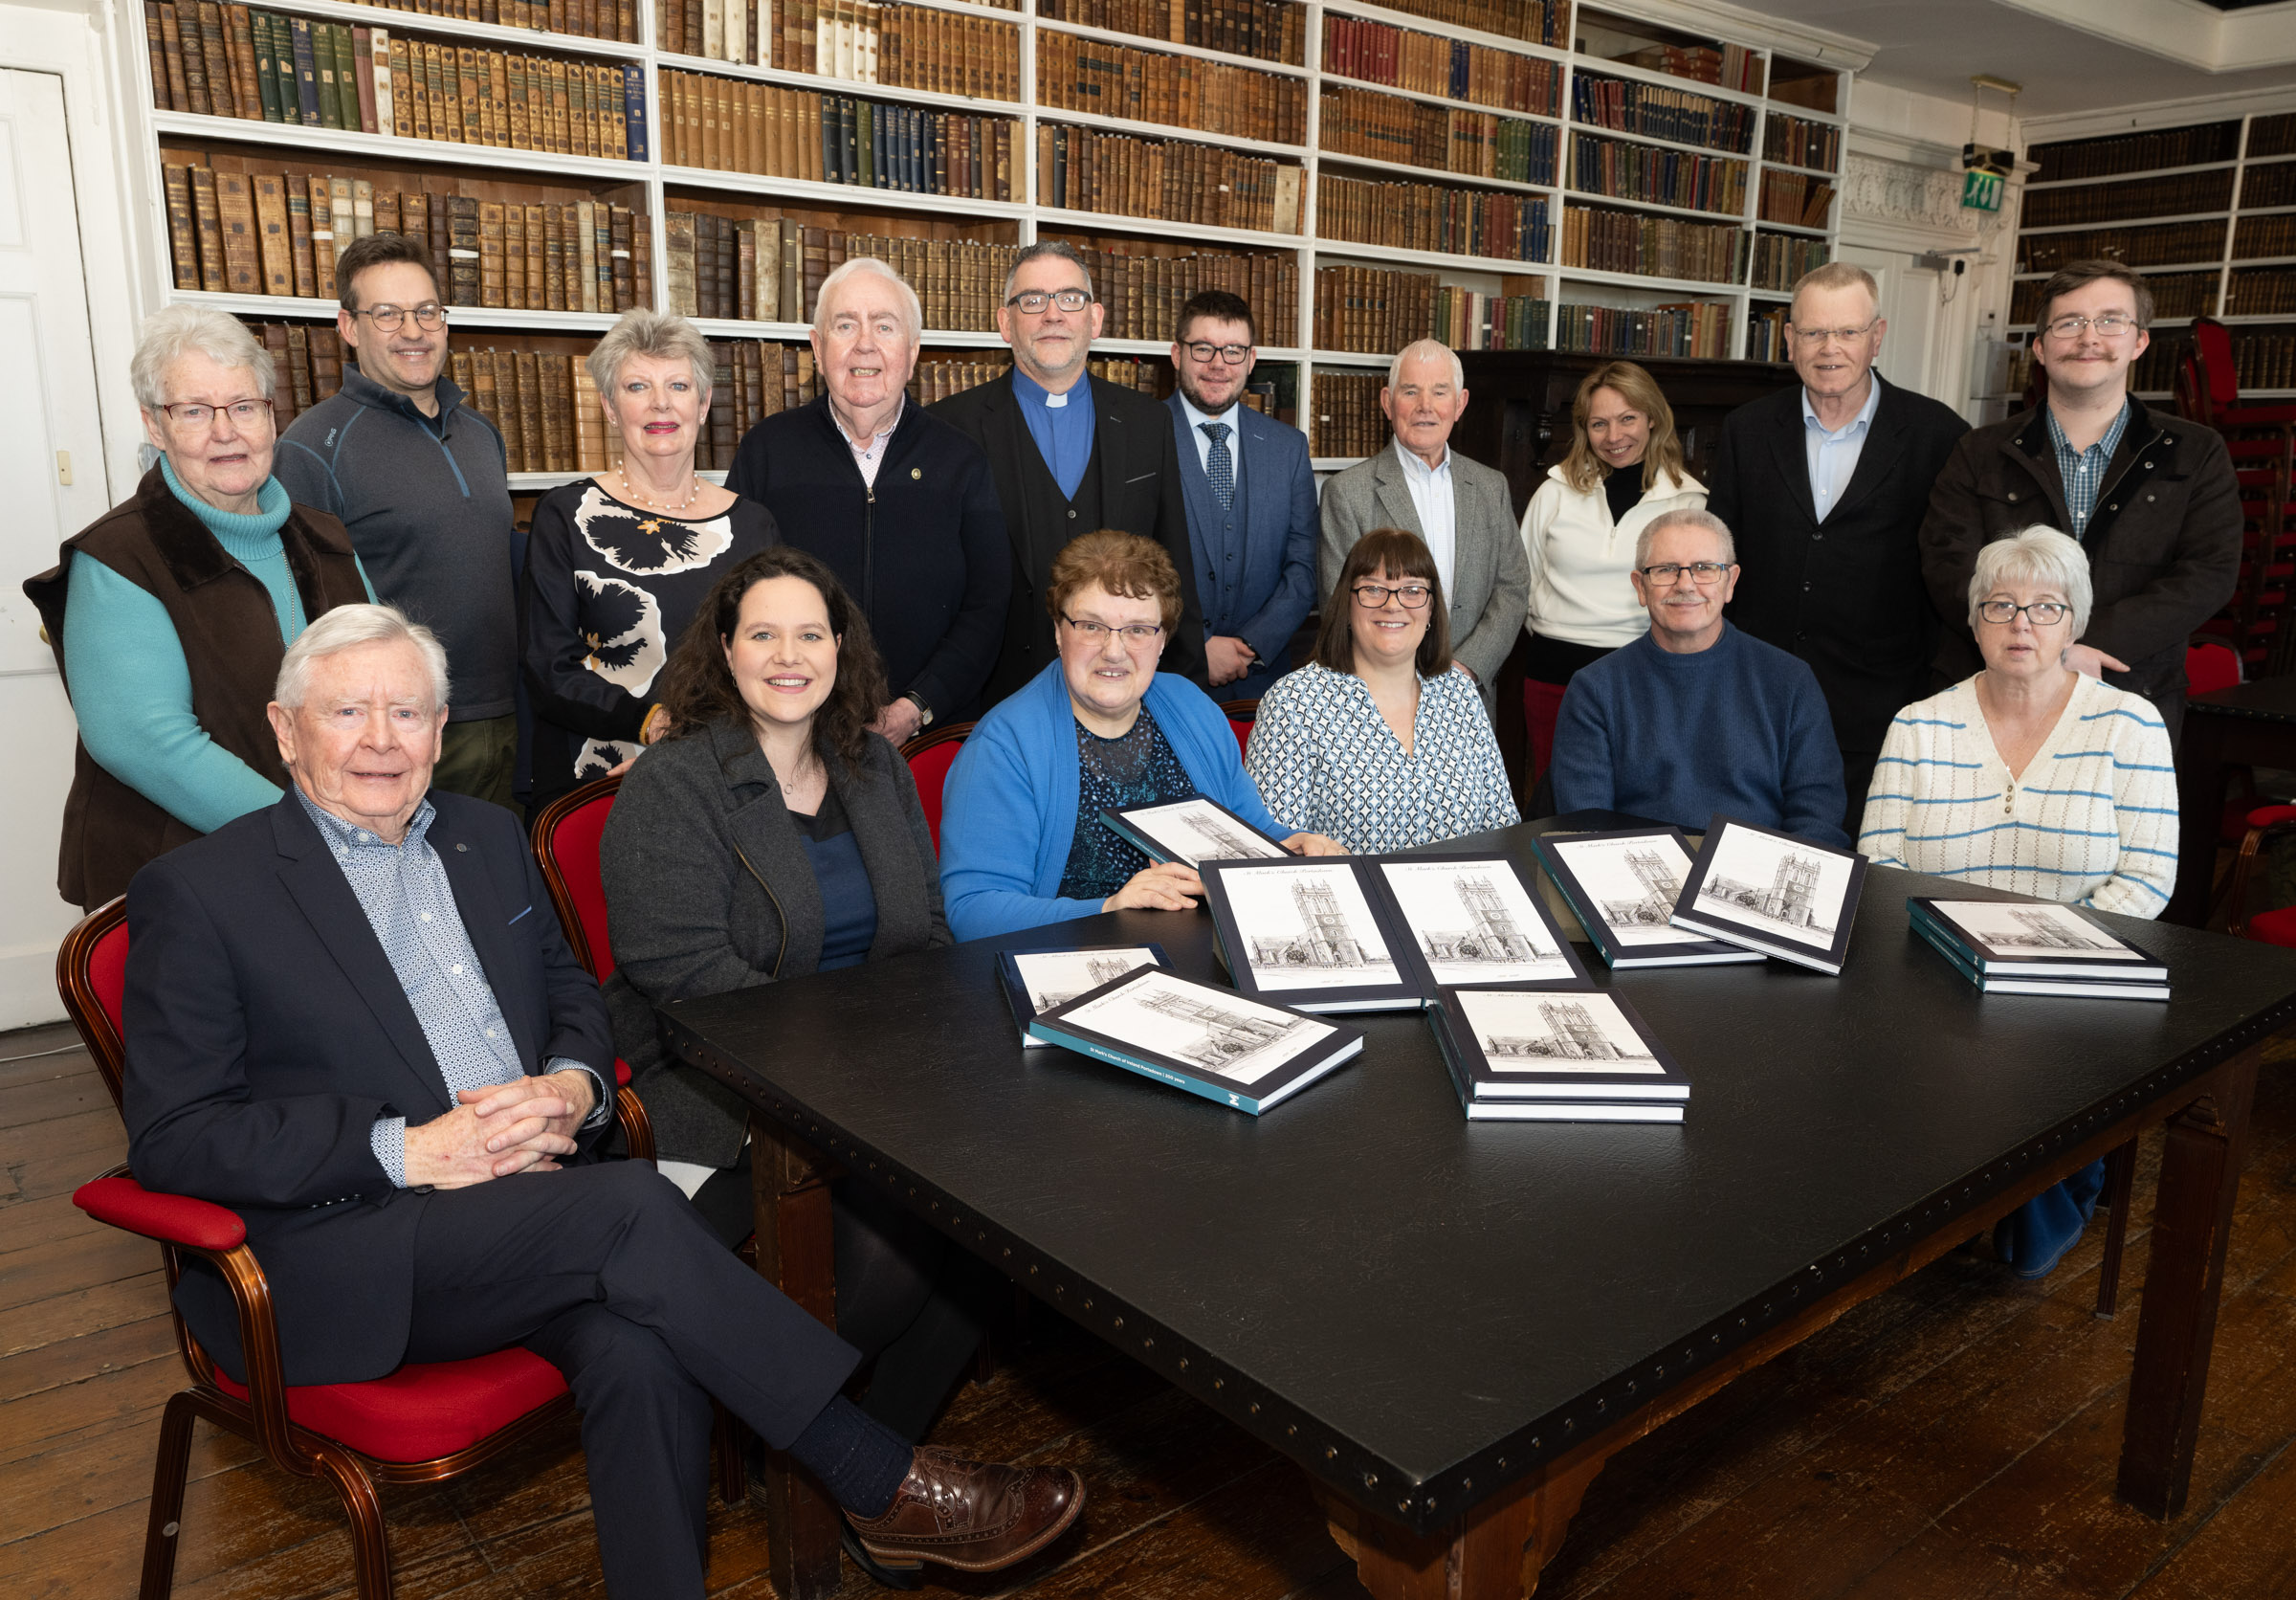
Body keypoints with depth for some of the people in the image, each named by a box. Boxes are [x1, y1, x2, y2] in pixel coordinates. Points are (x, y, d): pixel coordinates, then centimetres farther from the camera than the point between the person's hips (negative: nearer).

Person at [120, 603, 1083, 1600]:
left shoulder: (490, 838, 16)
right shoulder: (196, 892, -1)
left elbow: (572, 994, 23)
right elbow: (170, 1139, -6)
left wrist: (575, 1086, -2)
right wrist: (408, 1149, -18)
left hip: (535, 1195, 5)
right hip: (331, 1262, -4)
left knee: (641, 1351, -29)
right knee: (631, 1205, -29)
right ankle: (886, 1487, -18)